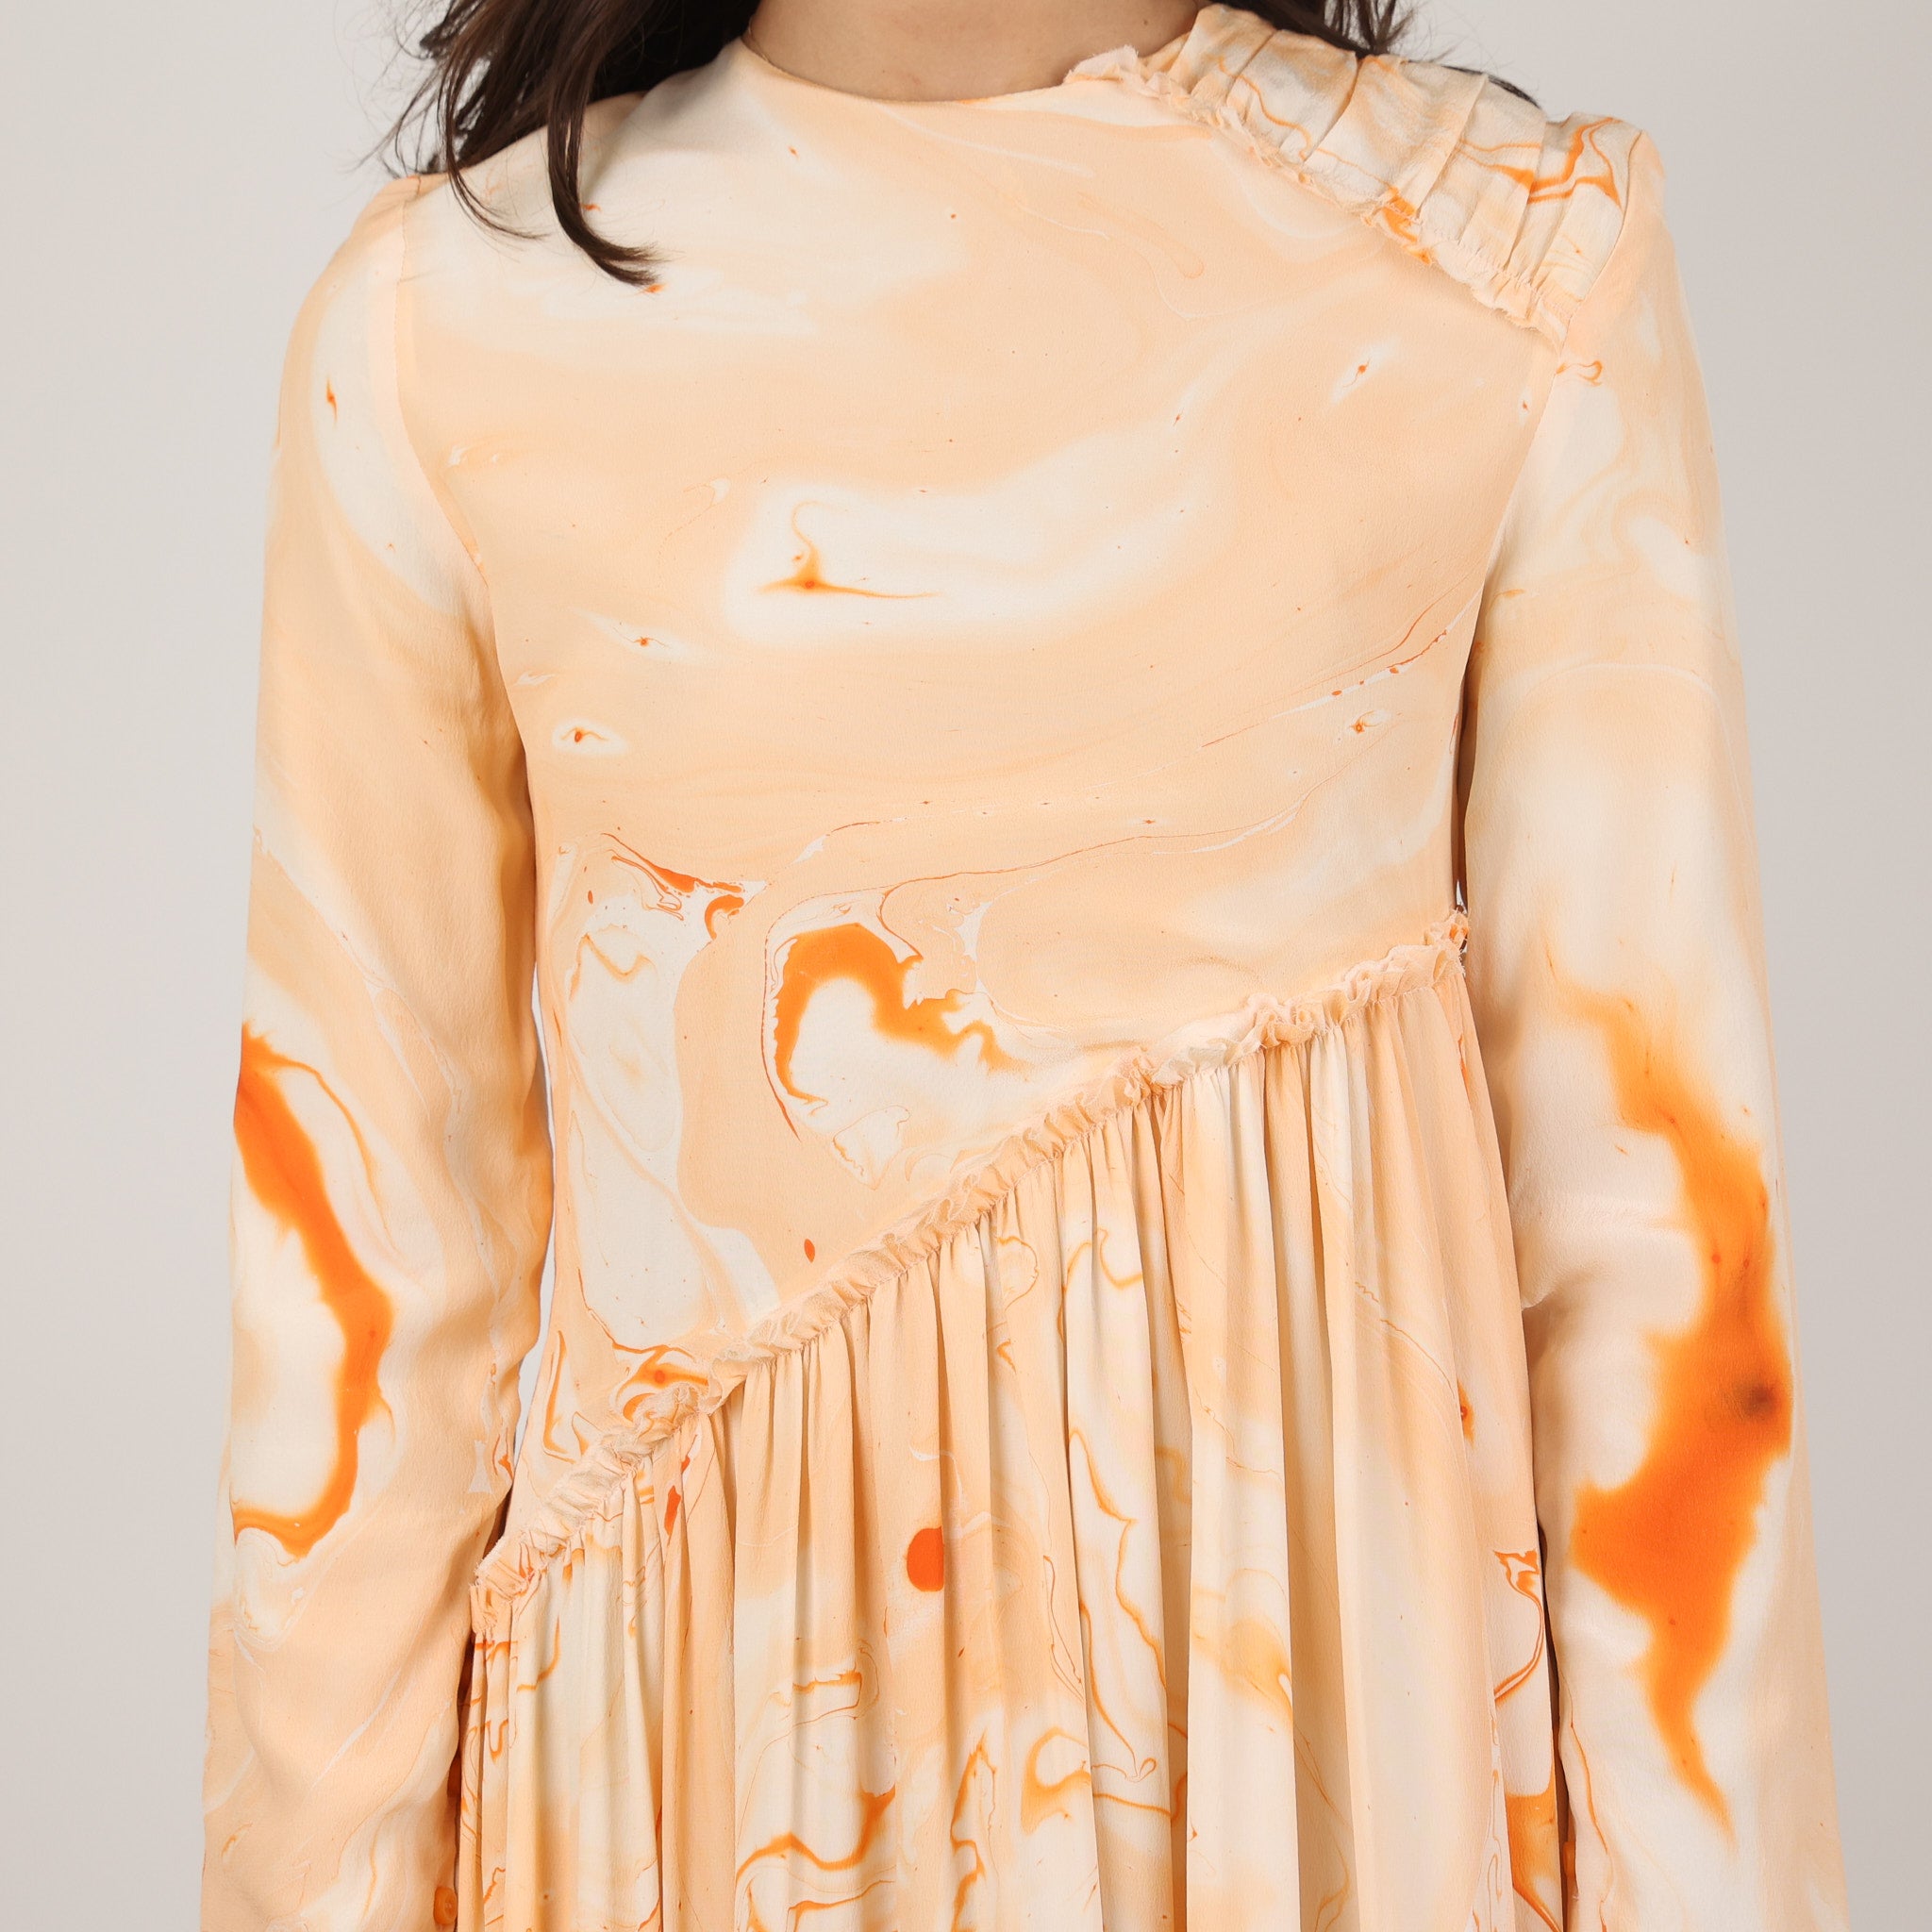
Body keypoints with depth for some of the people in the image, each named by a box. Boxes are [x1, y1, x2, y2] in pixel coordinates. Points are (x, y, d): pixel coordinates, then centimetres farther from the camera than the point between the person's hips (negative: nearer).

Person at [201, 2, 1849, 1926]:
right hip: (708, 1696, 1)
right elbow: (365, 1211, -2)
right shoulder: (440, 319, -6)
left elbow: (1647, 1178, -7)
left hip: (1339, 1673, 0)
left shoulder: (1530, 256, -8)